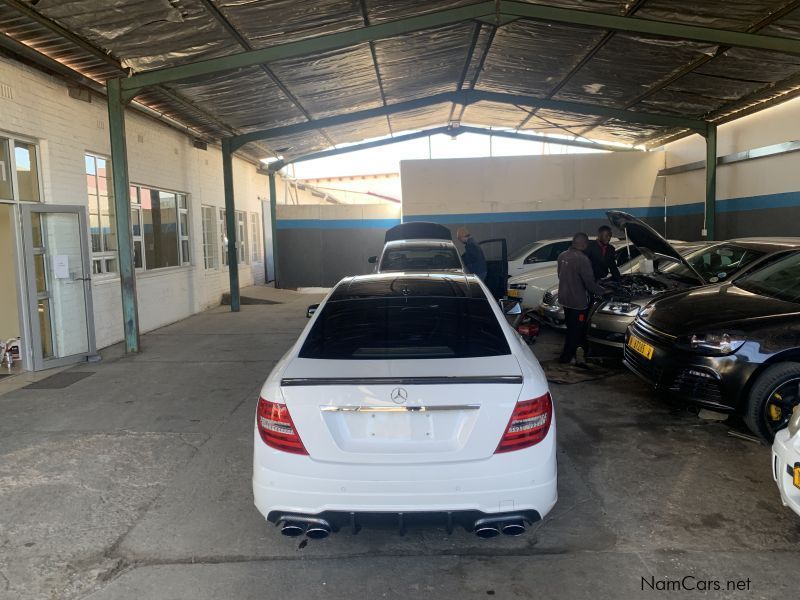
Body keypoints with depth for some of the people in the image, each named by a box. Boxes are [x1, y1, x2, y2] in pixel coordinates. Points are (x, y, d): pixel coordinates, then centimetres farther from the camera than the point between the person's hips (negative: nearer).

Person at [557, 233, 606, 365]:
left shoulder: (562, 256, 1)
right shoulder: (582, 259, -23)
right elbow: (589, 283, -20)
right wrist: (602, 291, -3)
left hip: (564, 298, 8)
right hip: (577, 301, -8)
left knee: (571, 328, 23)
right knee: (576, 330, 7)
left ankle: (573, 352, 37)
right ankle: (566, 357, 14)